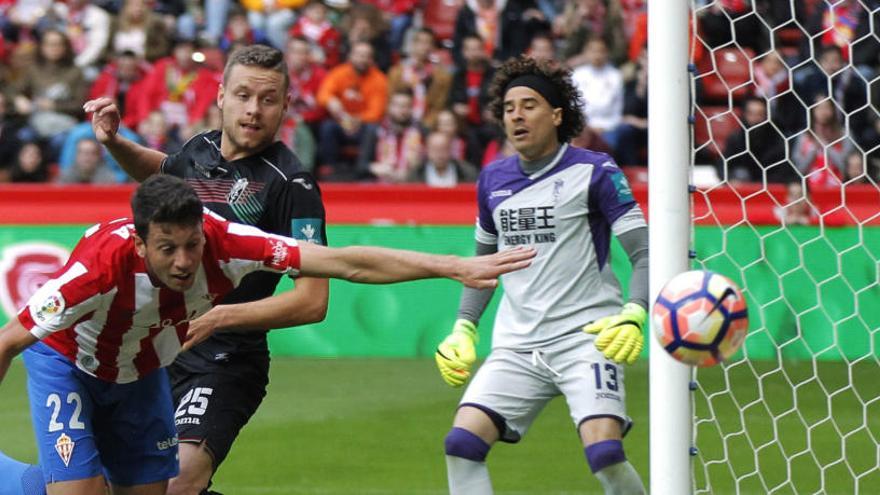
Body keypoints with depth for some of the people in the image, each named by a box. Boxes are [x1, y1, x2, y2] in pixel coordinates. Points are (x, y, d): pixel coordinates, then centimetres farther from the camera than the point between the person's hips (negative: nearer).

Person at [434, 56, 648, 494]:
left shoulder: (593, 171, -4)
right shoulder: (493, 179, 12)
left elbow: (644, 253, -6)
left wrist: (633, 315, -23)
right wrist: (464, 327, 16)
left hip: (585, 338, -5)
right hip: (516, 344, 5)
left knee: (604, 453, -22)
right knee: (462, 443, -12)